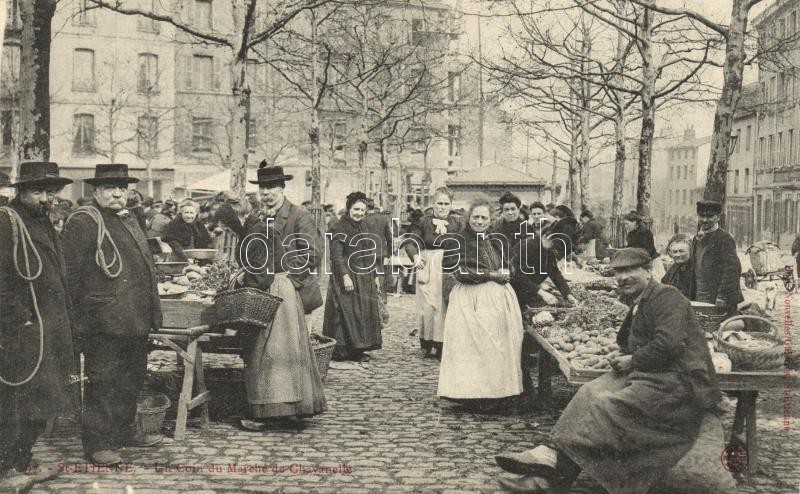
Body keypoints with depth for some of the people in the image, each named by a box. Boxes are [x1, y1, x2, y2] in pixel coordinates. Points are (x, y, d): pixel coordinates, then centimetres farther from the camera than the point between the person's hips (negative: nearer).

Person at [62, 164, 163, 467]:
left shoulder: (129, 220, 18)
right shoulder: (83, 222, -10)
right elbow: (69, 274, -14)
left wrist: (150, 313, 23)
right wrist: (74, 318, -16)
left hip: (135, 321, 9)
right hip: (104, 323, -9)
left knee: (132, 378, 18)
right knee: (103, 383, -1)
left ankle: (124, 432, 33)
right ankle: (98, 443, 8)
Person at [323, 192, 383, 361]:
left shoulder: (364, 228, 14)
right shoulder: (339, 229, -8)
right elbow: (336, 255, -15)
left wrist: (375, 275, 15)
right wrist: (345, 276, -22)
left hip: (365, 278, 7)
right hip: (347, 275, -7)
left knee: (365, 313, 6)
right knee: (347, 313, -8)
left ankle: (357, 349, 12)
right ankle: (341, 351, -3)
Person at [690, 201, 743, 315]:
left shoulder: (725, 238, -7)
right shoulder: (697, 239, 16)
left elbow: (732, 269, -15)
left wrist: (722, 296, -20)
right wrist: (692, 296, 14)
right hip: (699, 301, 7)